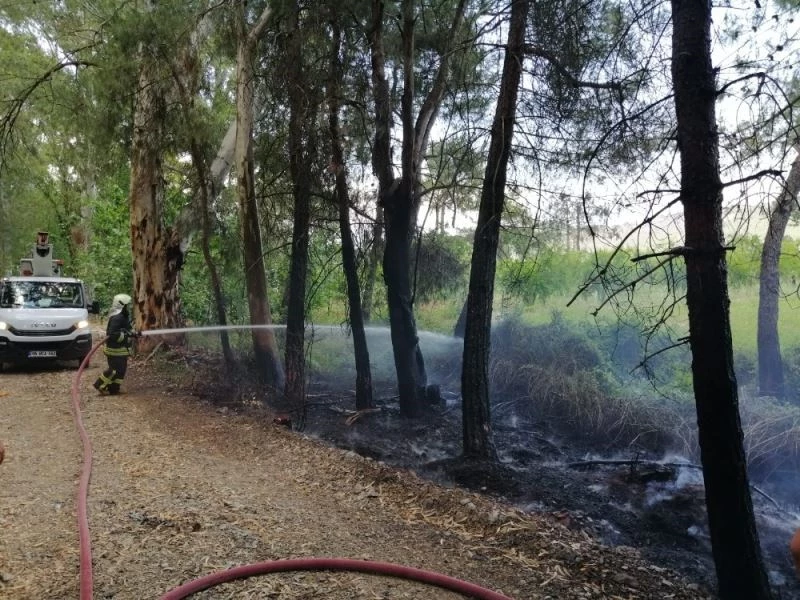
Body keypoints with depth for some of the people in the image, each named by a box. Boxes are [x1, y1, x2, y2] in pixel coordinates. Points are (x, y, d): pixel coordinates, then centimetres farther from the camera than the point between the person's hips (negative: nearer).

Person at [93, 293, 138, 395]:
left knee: (121, 369, 13)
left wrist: (134, 333, 6)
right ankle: (100, 385, 6)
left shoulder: (123, 316, 12)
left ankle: (114, 389, 19)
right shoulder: (117, 318, -21)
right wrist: (127, 335, -23)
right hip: (115, 350, -11)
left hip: (121, 349, 11)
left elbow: (127, 329, 23)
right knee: (115, 370, -7)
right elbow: (113, 334, -28)